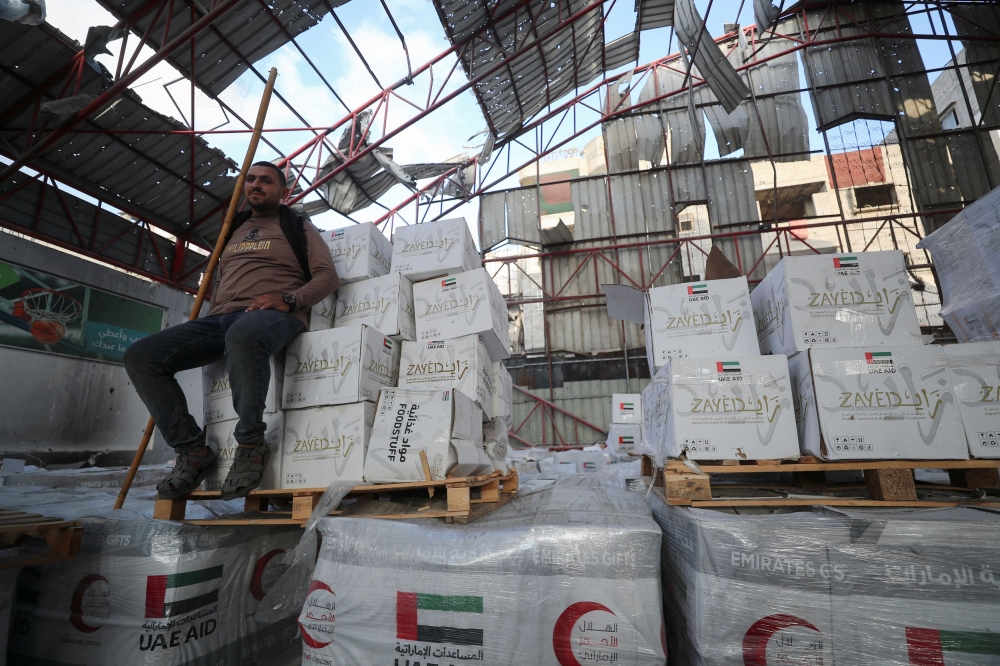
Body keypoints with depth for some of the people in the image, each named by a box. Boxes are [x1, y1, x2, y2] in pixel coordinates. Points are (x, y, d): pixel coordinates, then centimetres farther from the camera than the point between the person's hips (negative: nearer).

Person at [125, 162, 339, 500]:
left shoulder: (297, 227, 14)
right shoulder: (234, 229, 30)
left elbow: (328, 275, 1)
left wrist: (288, 299, -15)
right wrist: (210, 312, 16)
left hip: (272, 316, -6)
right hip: (221, 318, 7)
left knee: (242, 336, -43)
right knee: (140, 357, -13)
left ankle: (251, 445, -26)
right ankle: (193, 451, -7)